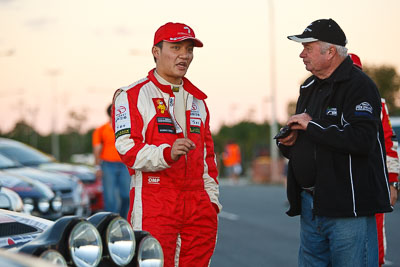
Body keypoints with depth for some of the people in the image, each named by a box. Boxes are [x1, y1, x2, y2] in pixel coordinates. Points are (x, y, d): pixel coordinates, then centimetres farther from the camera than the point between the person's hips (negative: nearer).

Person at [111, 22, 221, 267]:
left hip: (198, 206, 6)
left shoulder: (197, 100, 21)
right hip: (153, 206, -6)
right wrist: (167, 154, -26)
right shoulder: (132, 96, 1)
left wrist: (211, 198, 16)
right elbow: (128, 148, -10)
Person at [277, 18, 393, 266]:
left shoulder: (359, 86, -10)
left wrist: (311, 125, -16)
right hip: (310, 204, 9)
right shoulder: (309, 88, 18)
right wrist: (288, 142, 4)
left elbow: (361, 140, -25)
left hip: (348, 207, -8)